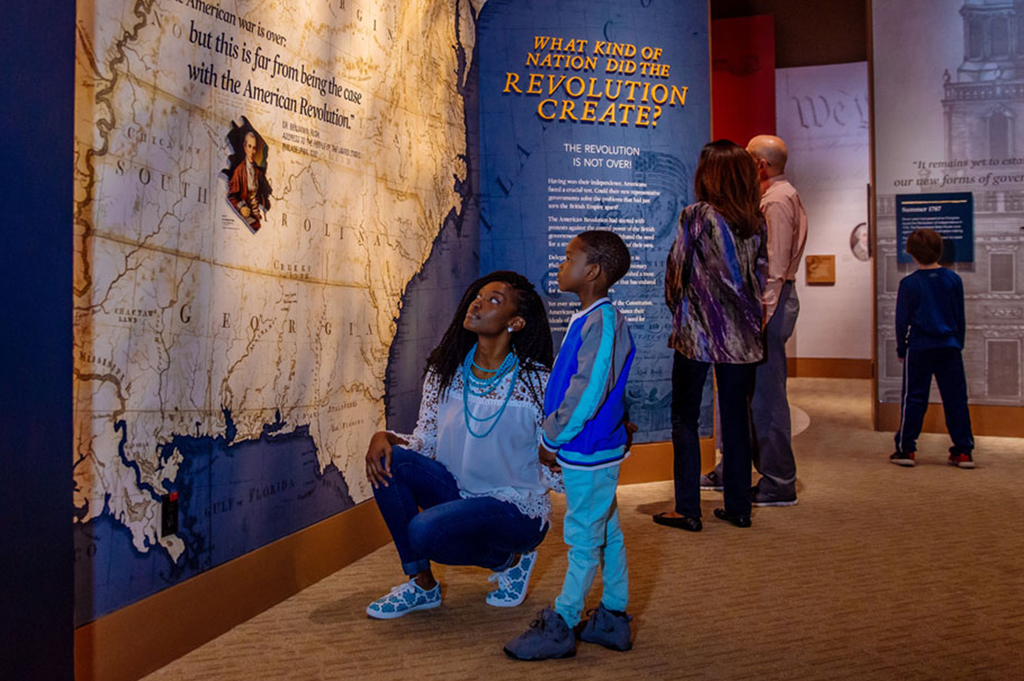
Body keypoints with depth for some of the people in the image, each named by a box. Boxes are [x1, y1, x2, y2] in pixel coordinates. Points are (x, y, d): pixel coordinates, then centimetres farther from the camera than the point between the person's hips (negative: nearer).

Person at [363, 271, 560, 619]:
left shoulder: (537, 383, -15)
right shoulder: (444, 372, 0)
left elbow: (555, 475, -12)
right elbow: (425, 443, 3)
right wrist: (385, 437, -16)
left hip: (517, 508, -5)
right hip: (460, 492, 5)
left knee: (423, 531, -29)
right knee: (389, 462, -18)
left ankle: (510, 558, 3)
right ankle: (422, 583, -3)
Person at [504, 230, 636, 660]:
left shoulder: (603, 323, -21)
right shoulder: (589, 320, 9)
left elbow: (587, 392, -26)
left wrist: (551, 439, -15)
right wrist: (554, 437, 13)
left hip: (589, 451, -9)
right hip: (595, 448, 9)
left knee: (584, 537, 4)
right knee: (606, 533, 17)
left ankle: (560, 628, 16)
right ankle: (613, 620, 31)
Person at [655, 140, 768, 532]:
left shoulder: (696, 216, -8)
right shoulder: (757, 222, 5)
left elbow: (676, 272, -4)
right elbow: (761, 277, 7)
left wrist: (678, 312, 12)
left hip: (697, 333, -4)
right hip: (742, 335, 5)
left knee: (685, 419, 5)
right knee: (736, 419, 12)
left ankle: (687, 510, 6)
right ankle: (738, 507, 20)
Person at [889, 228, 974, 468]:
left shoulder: (909, 283, -6)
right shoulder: (953, 279, 3)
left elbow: (902, 320, -1)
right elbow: (960, 318, 9)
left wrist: (901, 349, 9)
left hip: (919, 349, -2)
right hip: (949, 348, 3)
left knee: (913, 399, 3)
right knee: (956, 399, 7)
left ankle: (905, 449, 6)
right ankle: (963, 451, 11)